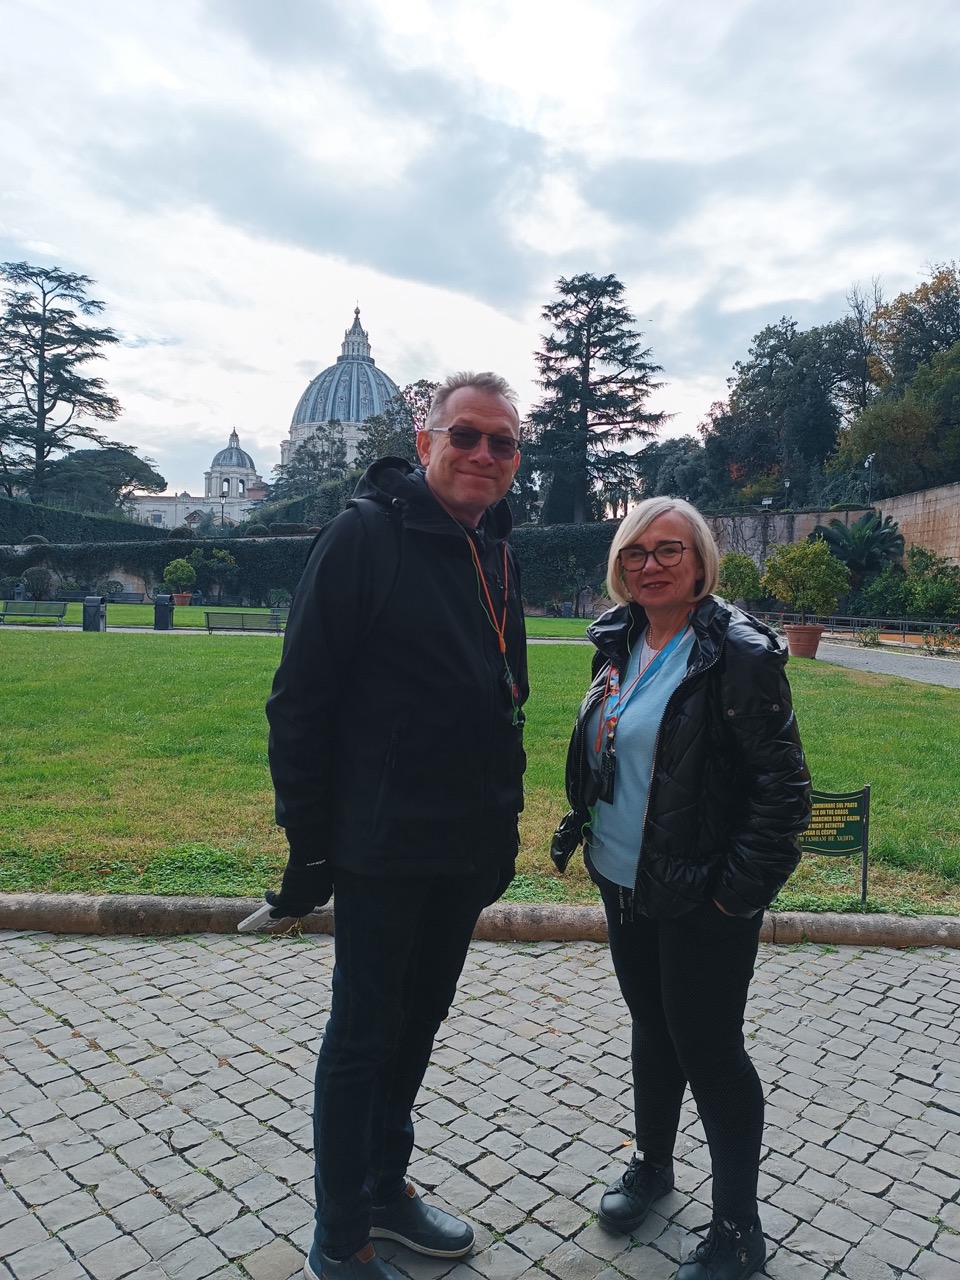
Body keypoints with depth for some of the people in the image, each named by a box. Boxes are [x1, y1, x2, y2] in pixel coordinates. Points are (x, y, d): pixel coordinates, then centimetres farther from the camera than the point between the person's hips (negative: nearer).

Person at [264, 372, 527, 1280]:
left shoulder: (496, 553, 9)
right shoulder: (365, 534, -13)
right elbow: (300, 700, -15)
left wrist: (505, 824, 14)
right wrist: (307, 843, -15)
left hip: (467, 851, 7)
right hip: (381, 847, -7)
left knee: (419, 1019, 20)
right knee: (362, 1035, 8)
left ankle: (387, 1190, 41)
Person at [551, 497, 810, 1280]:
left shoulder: (739, 654, -17)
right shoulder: (618, 644, 4)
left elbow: (783, 782, -17)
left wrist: (744, 885, -17)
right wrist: (579, 828, 12)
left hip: (702, 900, -6)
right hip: (625, 883, 7)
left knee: (708, 1049, 5)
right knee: (652, 1026, 22)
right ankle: (652, 1164, 44)